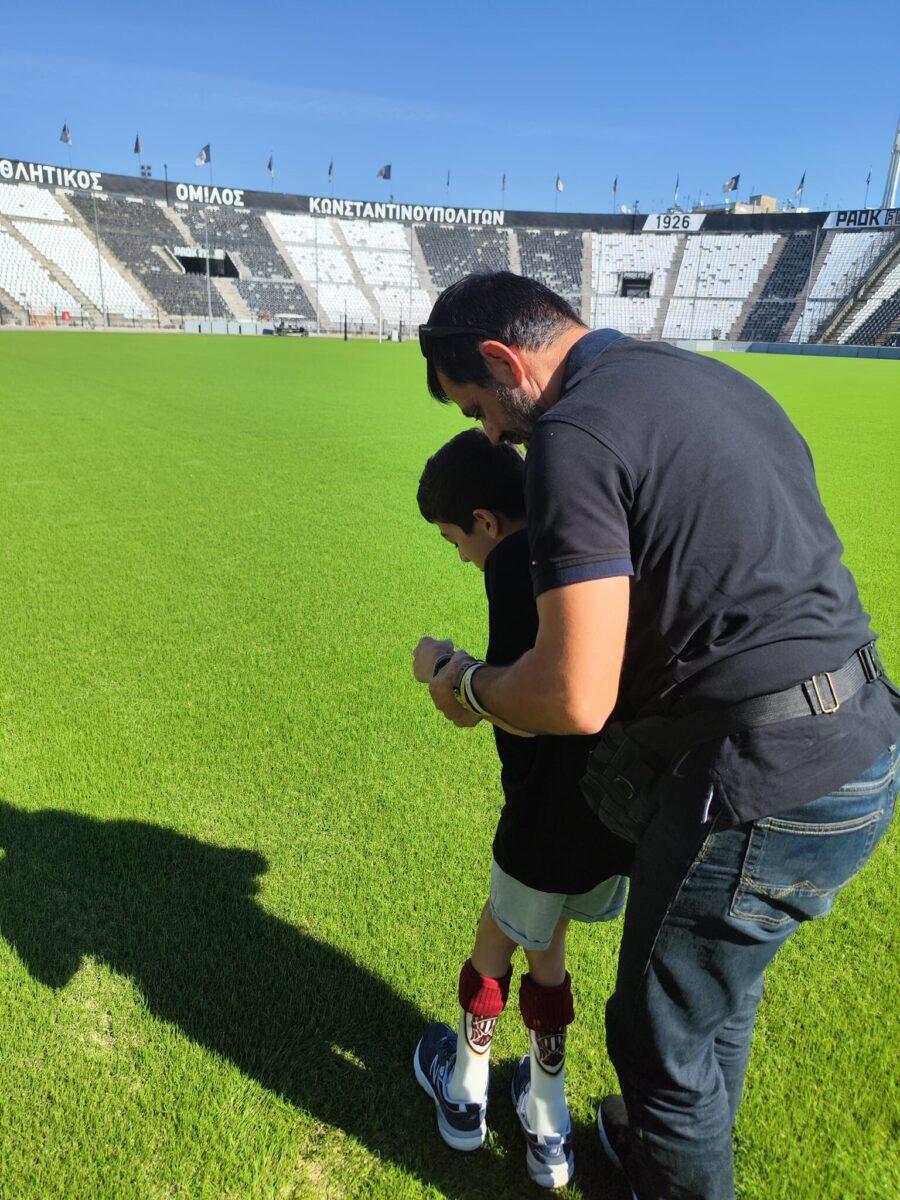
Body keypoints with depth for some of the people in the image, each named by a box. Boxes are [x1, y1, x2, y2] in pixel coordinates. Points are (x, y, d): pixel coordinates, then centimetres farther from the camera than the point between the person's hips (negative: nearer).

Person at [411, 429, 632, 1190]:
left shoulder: (519, 560, -16)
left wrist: (443, 668, -5)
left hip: (556, 815, -7)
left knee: (497, 938, 18)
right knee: (545, 943, 23)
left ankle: (464, 1097, 42)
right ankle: (548, 1130, 37)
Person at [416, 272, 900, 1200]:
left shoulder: (573, 435, -17)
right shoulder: (710, 377, 11)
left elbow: (574, 699, -23)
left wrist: (470, 686, -2)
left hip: (766, 791, -10)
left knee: (665, 1039, 16)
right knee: (718, 1001, 31)